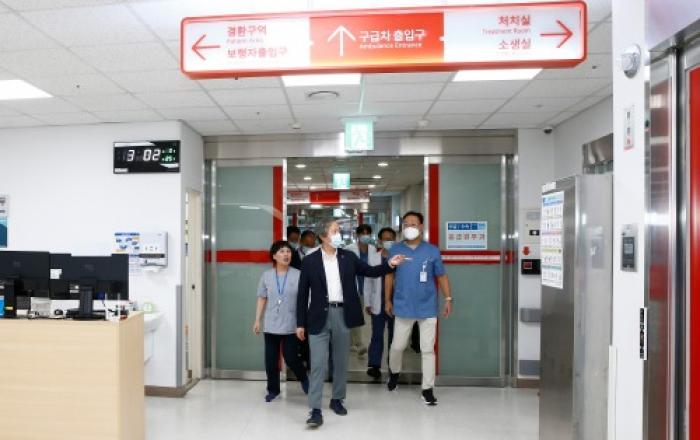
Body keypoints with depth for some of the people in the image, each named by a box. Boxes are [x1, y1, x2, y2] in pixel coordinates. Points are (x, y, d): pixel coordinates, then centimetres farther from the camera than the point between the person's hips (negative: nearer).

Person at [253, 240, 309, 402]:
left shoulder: (298, 275, -6)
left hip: (291, 325, -2)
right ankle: (273, 389, 27)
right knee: (271, 360, 9)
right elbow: (262, 299, 6)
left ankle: (304, 378, 30)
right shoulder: (266, 275, 2)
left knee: (291, 358, 0)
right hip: (271, 325, 3)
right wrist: (257, 320, 4)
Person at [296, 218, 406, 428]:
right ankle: (316, 410, 3)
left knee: (341, 361, 14)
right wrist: (301, 323, -2)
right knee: (318, 363, -3)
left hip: (342, 314, 3)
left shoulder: (348, 257, 4)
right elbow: (302, 294, -1)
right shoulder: (310, 261, -3)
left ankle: (337, 399, 32)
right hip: (319, 316, -3)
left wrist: (389, 264, -8)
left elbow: (370, 271, 9)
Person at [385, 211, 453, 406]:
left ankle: (427, 389, 17)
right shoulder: (395, 250, 0)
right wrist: (388, 300, 8)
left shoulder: (432, 251, -2)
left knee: (428, 349, 4)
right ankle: (394, 372, 42)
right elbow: (389, 276, 7)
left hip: (428, 307, 0)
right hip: (403, 307, 1)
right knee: (398, 345, 13)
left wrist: (448, 298, -2)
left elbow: (441, 276, 4)